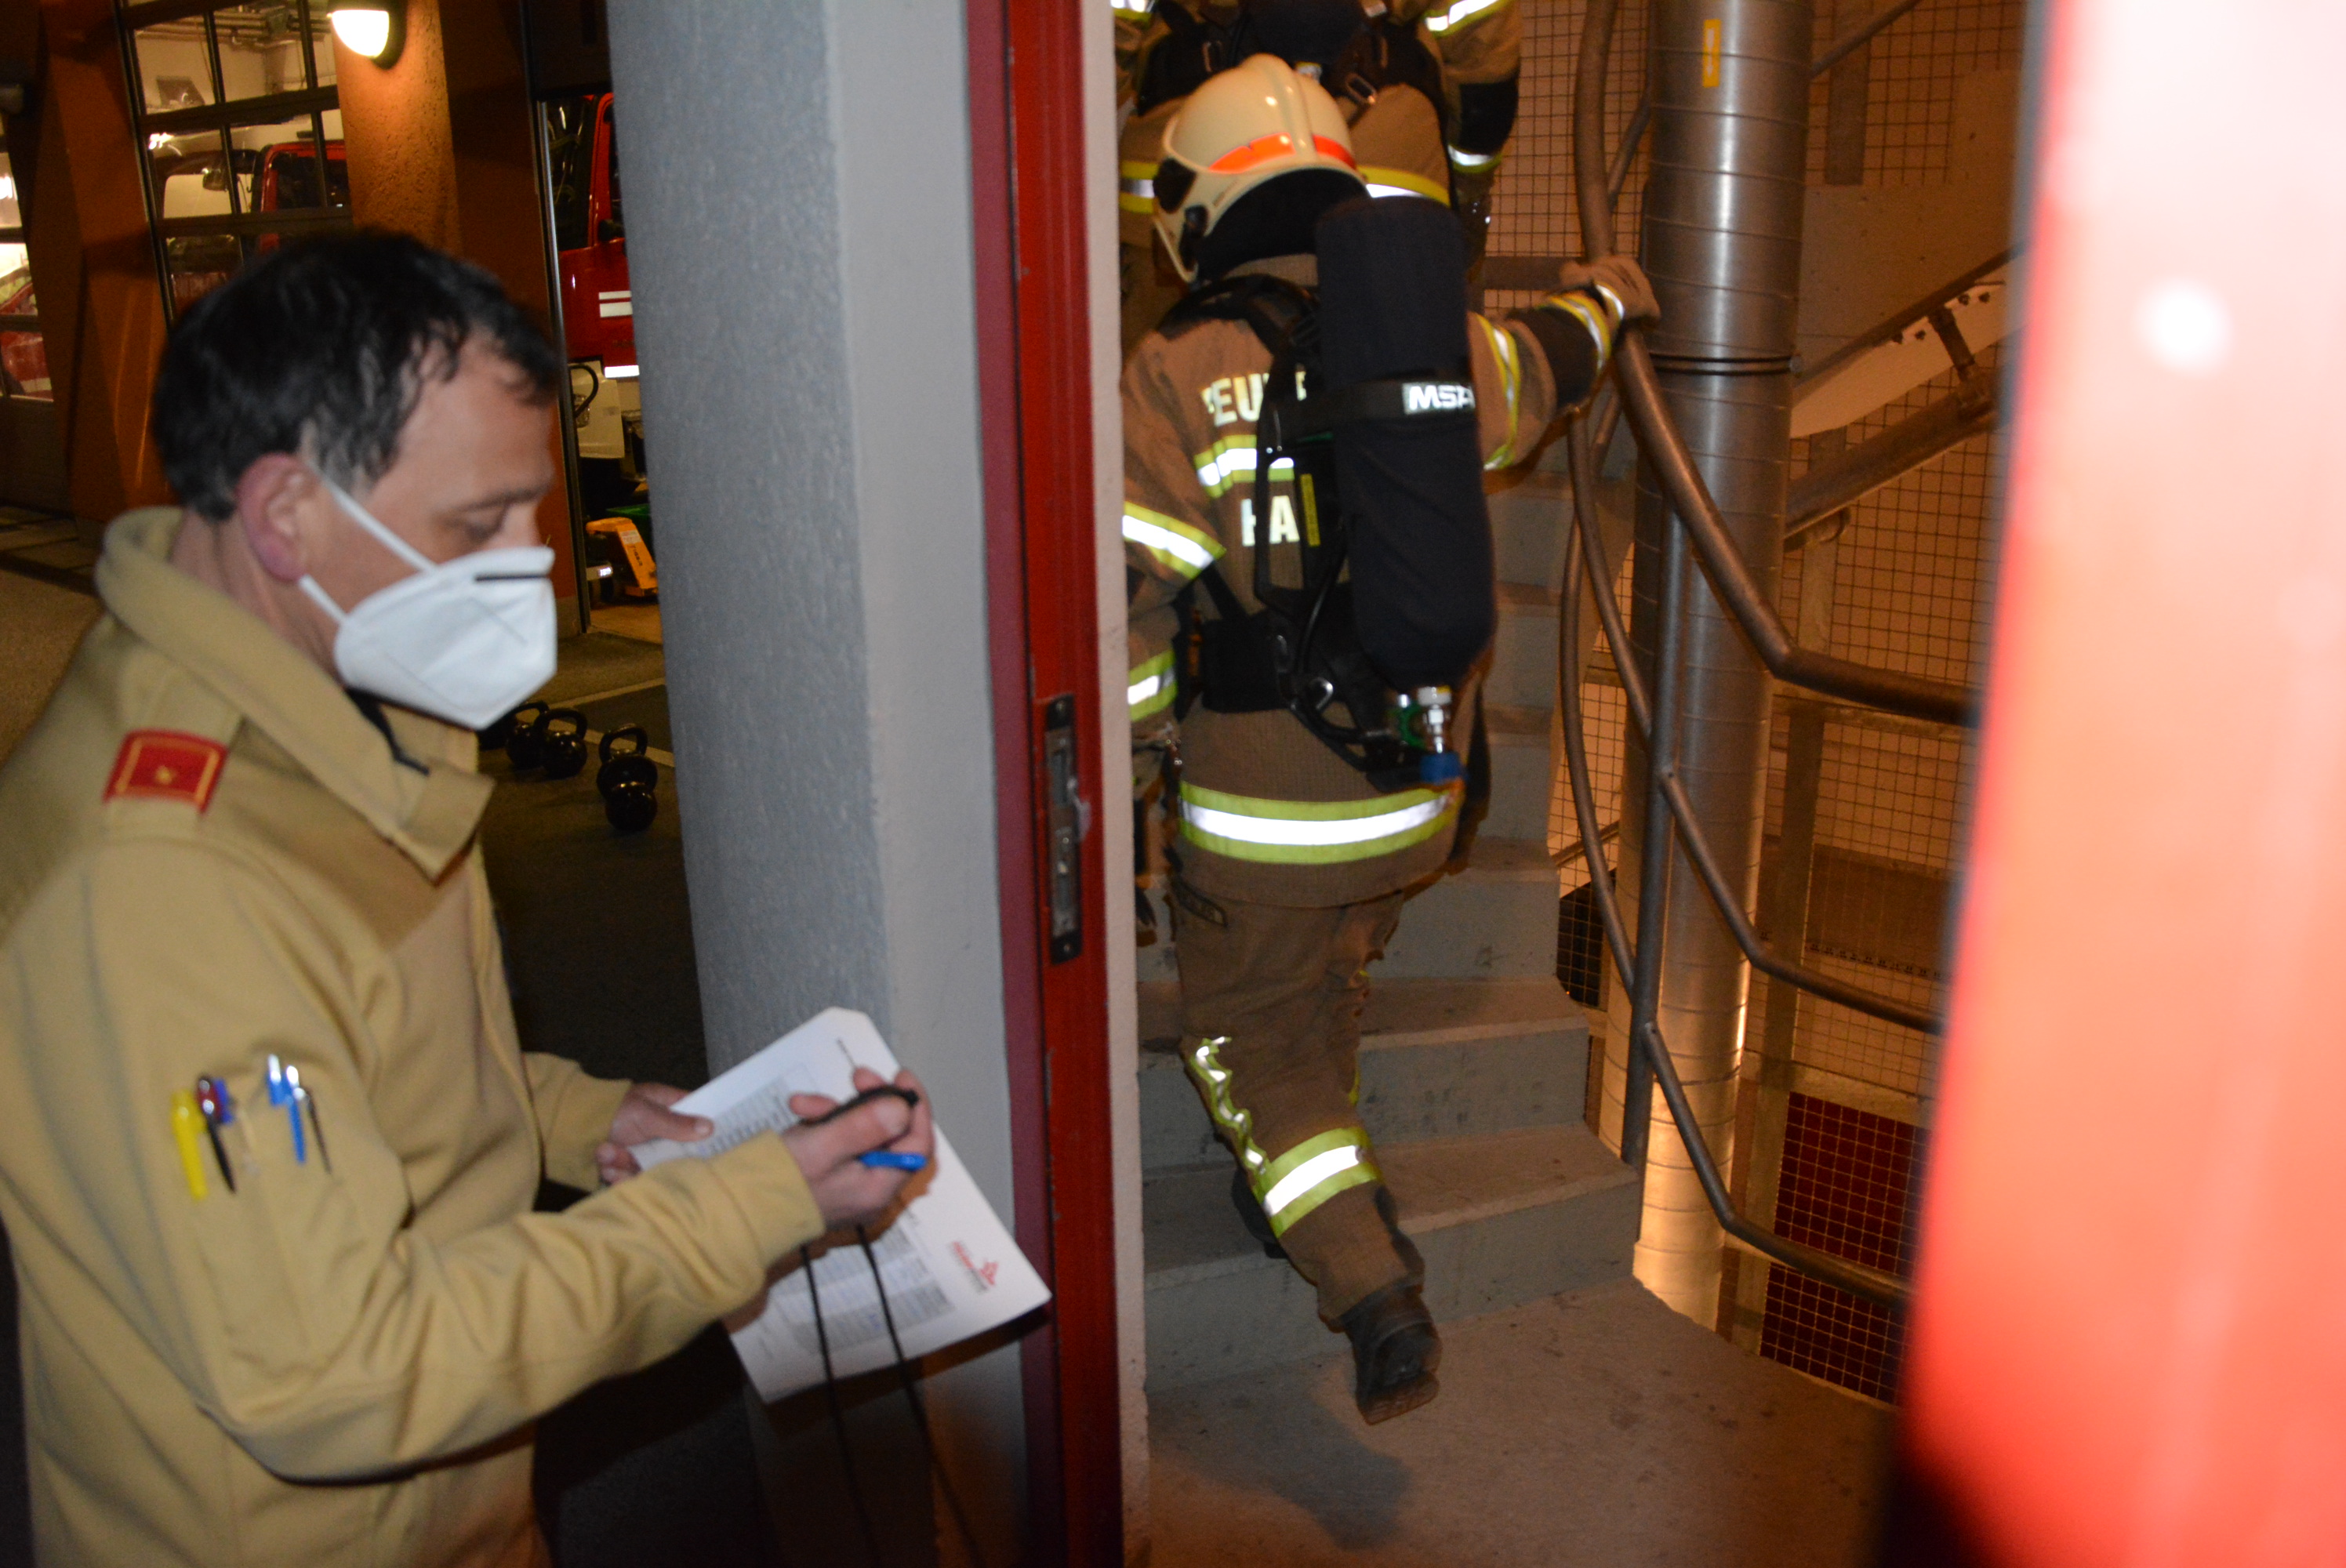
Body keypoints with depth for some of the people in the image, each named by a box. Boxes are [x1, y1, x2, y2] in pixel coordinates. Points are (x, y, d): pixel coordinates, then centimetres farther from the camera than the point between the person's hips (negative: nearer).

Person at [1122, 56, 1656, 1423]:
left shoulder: (1176, 380, -15)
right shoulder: (1438, 347, 0)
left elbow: (1130, 606, -17)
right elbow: (1544, 367, 24)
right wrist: (1605, 298, 48)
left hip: (1261, 818, -5)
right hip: (1418, 798, 5)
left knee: (1254, 1038, 14)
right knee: (1325, 991, 31)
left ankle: (1379, 1299, 6)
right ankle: (1322, 1193, 51)